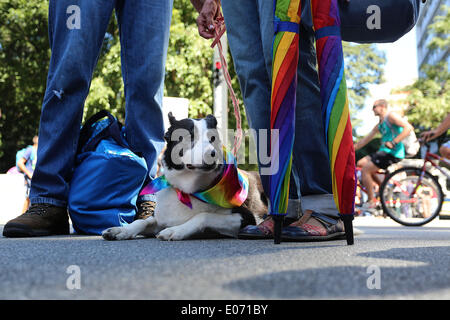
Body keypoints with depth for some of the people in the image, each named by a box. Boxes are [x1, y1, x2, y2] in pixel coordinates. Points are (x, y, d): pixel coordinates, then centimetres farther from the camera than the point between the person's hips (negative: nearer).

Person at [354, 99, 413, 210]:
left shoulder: (391, 116, -9)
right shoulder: (379, 125, 19)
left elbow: (408, 127, -21)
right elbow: (365, 140, 23)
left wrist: (393, 142, -29)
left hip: (393, 153, -10)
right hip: (383, 151, 10)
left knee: (365, 170, -14)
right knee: (360, 164, 11)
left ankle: (371, 202, -4)